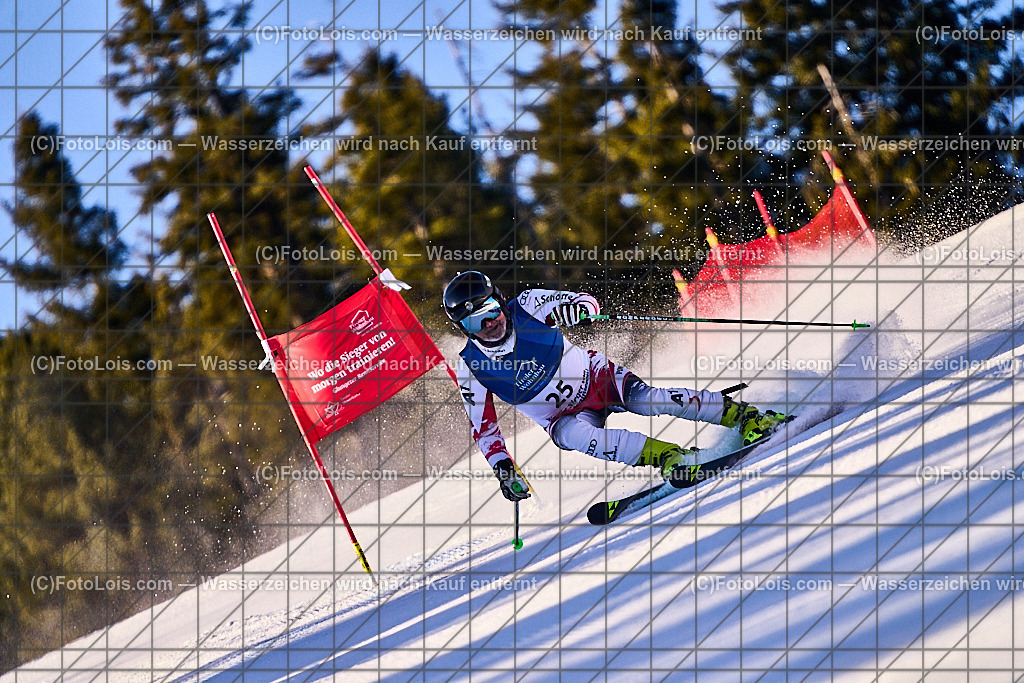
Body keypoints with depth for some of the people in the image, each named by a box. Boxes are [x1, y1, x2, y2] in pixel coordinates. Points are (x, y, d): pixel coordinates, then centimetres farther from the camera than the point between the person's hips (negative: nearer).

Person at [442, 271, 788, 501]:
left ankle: (743, 415, -19)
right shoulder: (471, 368, -10)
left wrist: (573, 309, -30)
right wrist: (502, 467, -14)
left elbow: (589, 303, -6)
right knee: (572, 436, -35)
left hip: (597, 378, 0)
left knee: (646, 398, -28)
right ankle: (670, 456, -37)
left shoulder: (526, 306, -12)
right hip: (565, 417, 0)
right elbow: (483, 427, -1)